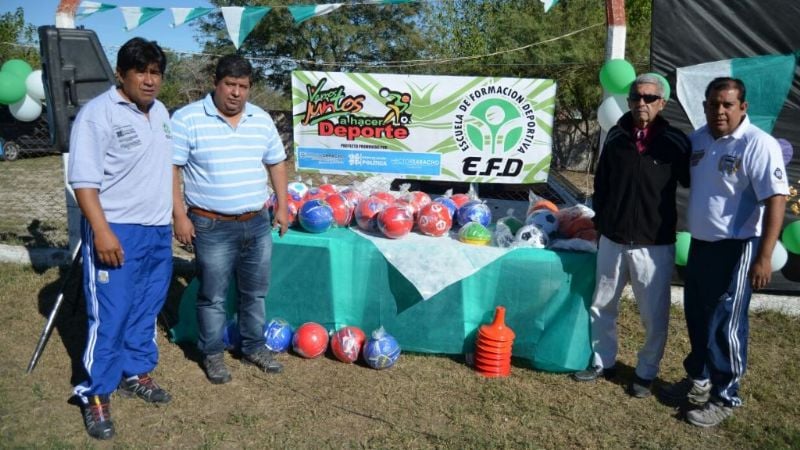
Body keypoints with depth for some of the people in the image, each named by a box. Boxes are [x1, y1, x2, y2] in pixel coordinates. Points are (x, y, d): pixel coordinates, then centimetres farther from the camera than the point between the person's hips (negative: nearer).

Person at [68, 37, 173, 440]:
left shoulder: (160, 112, 12)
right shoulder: (97, 113, -12)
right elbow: (83, 179, -17)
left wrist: (177, 215, 20)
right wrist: (102, 231, -24)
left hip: (158, 230, 7)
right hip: (117, 232, -7)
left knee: (146, 310, 15)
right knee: (109, 315, -3)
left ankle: (135, 374, 31)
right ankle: (95, 395, 11)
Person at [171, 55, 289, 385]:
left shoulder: (262, 120, 7)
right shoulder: (187, 119, -9)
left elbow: (276, 163, 15)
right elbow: (170, 168, -9)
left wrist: (282, 206, 11)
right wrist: (179, 216, -13)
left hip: (258, 223, 5)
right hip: (212, 227, -5)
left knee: (255, 292, 15)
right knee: (213, 296, 7)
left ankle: (254, 347, 32)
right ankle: (212, 354, 24)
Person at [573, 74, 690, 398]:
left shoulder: (675, 142, -7)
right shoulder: (616, 136, 3)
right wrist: (600, 223, 10)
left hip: (654, 245, -3)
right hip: (612, 240, 4)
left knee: (654, 315, 6)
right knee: (602, 306, 15)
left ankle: (646, 372, 26)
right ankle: (603, 362, 33)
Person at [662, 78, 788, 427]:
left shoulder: (758, 145, -16)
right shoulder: (698, 139, 5)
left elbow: (775, 201, -19)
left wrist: (764, 257, -22)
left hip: (736, 248, -7)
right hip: (699, 243, 7)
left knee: (726, 325, 1)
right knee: (697, 317, 18)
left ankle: (724, 397, 16)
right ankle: (699, 379, 36)